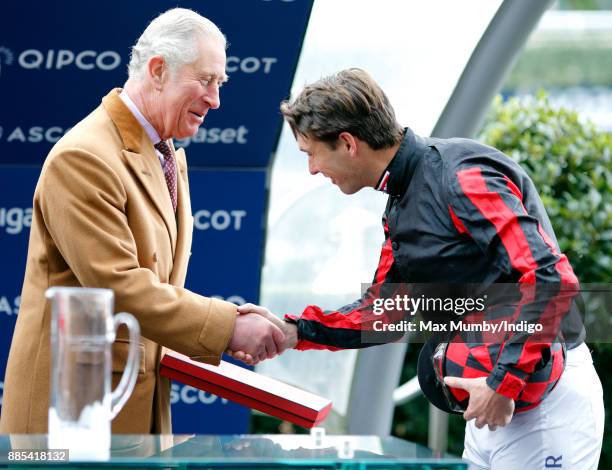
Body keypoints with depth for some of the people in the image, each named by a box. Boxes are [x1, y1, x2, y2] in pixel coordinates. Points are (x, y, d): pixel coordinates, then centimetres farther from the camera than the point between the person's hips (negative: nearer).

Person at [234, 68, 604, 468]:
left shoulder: (463, 178, -19)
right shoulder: (402, 208, 12)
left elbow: (550, 282, -26)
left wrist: (505, 382, -25)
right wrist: (294, 331, 2)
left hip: (543, 400, -10)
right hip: (496, 397, 10)